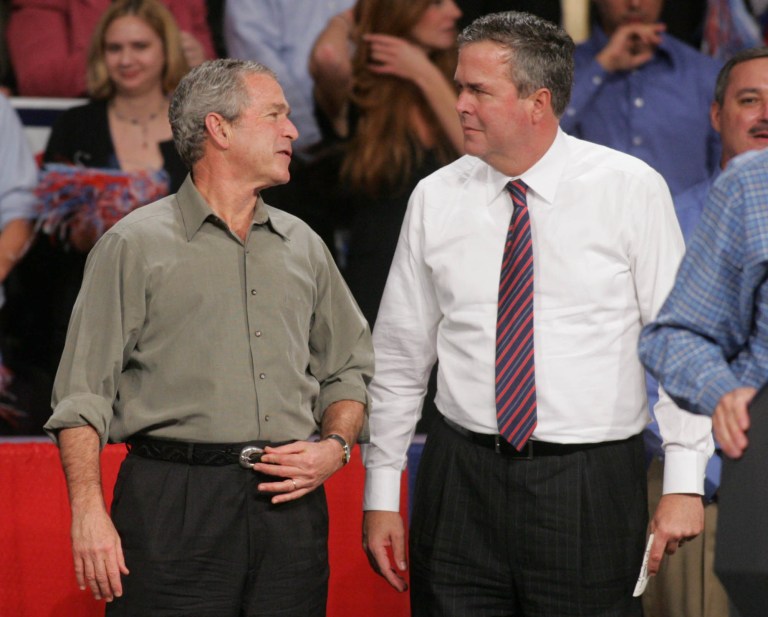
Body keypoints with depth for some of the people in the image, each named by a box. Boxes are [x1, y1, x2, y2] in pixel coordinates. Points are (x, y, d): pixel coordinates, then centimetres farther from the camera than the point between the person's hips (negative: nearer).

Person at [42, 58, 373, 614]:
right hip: (174, 505, -4)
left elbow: (349, 369, 24)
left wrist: (336, 448, 4)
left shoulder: (303, 246, 16)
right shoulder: (136, 245, 1)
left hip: (288, 504, 4)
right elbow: (83, 394, -3)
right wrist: (89, 512, -13)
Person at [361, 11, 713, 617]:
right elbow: (399, 357, 10)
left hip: (591, 492, -2)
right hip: (461, 479, 2)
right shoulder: (436, 199, 5)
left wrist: (685, 481, -8)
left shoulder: (630, 190, -3)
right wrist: (381, 492, 8)